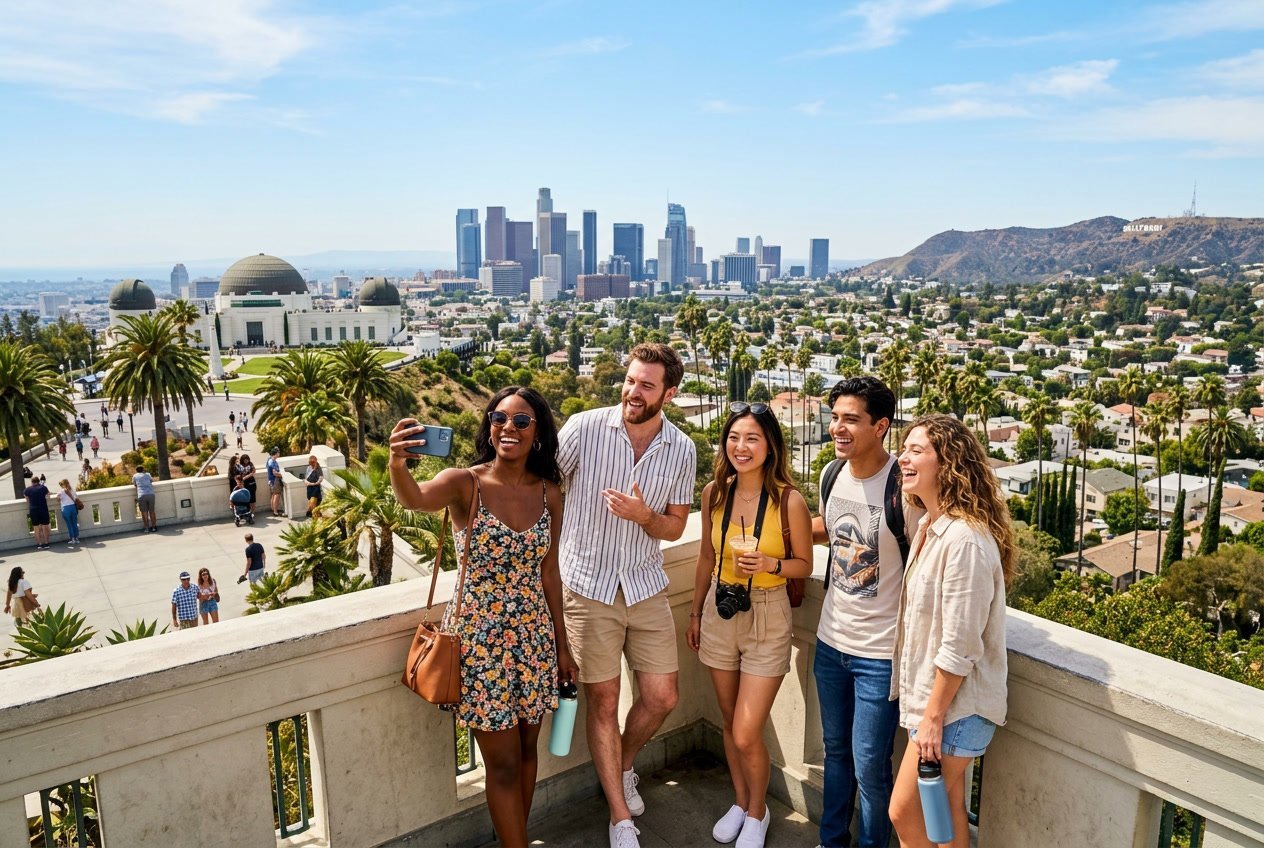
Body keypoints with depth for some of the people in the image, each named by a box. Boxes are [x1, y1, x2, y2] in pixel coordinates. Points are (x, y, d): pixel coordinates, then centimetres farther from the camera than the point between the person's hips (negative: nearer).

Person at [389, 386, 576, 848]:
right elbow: (416, 498, -34)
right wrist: (397, 463, -57)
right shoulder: (465, 484, -11)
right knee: (504, 764, 6)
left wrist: (562, 646, 11)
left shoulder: (549, 491, 0)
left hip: (535, 637, 4)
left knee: (526, 750, 18)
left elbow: (549, 573, 8)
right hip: (481, 637, -4)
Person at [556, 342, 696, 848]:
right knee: (603, 701, 5)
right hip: (588, 587, -3)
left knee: (661, 697, 7)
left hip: (646, 587, 3)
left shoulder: (681, 450, -3)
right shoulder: (584, 428, -12)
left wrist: (643, 515, -18)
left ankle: (623, 768, 40)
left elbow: (675, 526, 4)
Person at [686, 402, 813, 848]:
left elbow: (805, 564, -3)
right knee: (730, 724, 18)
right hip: (719, 612, 4)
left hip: (767, 617, -4)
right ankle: (740, 802, 42)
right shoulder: (715, 492, -4)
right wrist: (695, 613, 15)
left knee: (746, 736, -1)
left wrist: (770, 563, -23)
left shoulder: (789, 500, -16)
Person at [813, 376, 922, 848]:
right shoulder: (831, 474, -2)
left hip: (880, 653, -6)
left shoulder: (904, 489, -22)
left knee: (869, 767, 7)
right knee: (835, 750, 22)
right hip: (830, 640, 6)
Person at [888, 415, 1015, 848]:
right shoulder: (932, 527, 6)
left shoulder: (964, 540, -24)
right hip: (929, 697, 8)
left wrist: (934, 717, -16)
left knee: (904, 812, 4)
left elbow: (959, 648, -23)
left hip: (953, 706, -8)